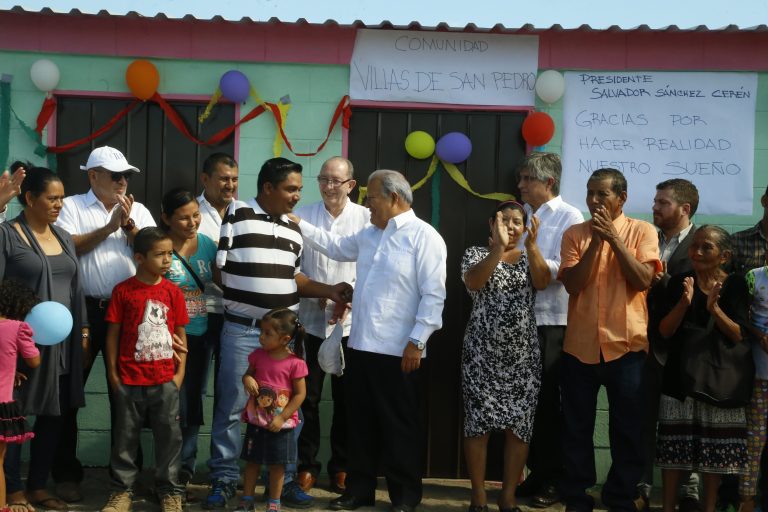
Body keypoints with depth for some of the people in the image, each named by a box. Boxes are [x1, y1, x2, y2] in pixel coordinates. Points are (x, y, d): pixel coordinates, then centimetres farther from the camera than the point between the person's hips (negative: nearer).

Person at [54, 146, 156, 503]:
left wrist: (129, 224, -9)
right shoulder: (72, 206, 3)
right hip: (83, 310, -2)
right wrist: (109, 227, -13)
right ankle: (66, 473, 14)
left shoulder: (139, 211, 12)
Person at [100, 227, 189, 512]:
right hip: (129, 379, -1)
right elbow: (113, 333, 0)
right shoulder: (123, 291, -4)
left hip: (164, 379, 1)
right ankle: (122, 489, 20)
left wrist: (180, 372, 2)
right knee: (125, 436, 8)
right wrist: (112, 372, -1)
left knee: (168, 435, 7)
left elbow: (180, 334, 6)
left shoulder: (173, 292, 1)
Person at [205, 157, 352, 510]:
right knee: (230, 407, 2)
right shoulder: (237, 214, -7)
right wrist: (246, 292, -10)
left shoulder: (293, 229, 11)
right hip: (241, 330, -5)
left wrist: (328, 291, 8)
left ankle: (283, 479, 21)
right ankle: (224, 479, 15)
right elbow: (218, 267, -6)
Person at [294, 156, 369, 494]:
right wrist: (318, 292, -10)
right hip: (310, 320, 1)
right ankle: (307, 464, 19)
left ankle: (341, 466, 22)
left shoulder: (366, 218, 0)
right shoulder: (302, 215, 2)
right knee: (308, 396, 5)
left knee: (345, 398, 9)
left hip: (351, 323, 0)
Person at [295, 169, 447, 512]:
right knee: (360, 422, 14)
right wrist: (300, 226, 29)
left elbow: (433, 295, -15)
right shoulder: (369, 234, 14)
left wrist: (417, 341, -18)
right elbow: (338, 247, 33)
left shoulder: (424, 237, -10)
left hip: (397, 351, -7)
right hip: (360, 345, 8)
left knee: (399, 425, 3)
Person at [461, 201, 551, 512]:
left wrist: (531, 245, -23)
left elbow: (543, 282, -10)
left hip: (523, 356, 2)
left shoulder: (530, 258, 11)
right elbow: (473, 282, -17)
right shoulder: (476, 254, 4)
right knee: (479, 423, -1)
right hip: (482, 353, -2)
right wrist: (498, 247, -27)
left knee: (519, 426, 2)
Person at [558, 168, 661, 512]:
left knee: (627, 431, 7)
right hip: (580, 347, 2)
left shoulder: (642, 231, 1)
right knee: (577, 430, 8)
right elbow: (572, 284, -6)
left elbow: (644, 280, -12)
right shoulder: (574, 234, 5)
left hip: (626, 346, -1)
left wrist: (613, 238, -15)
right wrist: (596, 241, -14)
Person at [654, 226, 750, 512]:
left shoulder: (735, 286, -2)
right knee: (673, 445, 1)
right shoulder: (679, 282, 1)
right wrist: (684, 303, -21)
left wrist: (714, 308, -24)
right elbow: (665, 331, -5)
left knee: (714, 448, 4)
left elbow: (739, 336, -8)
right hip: (680, 375, 1)